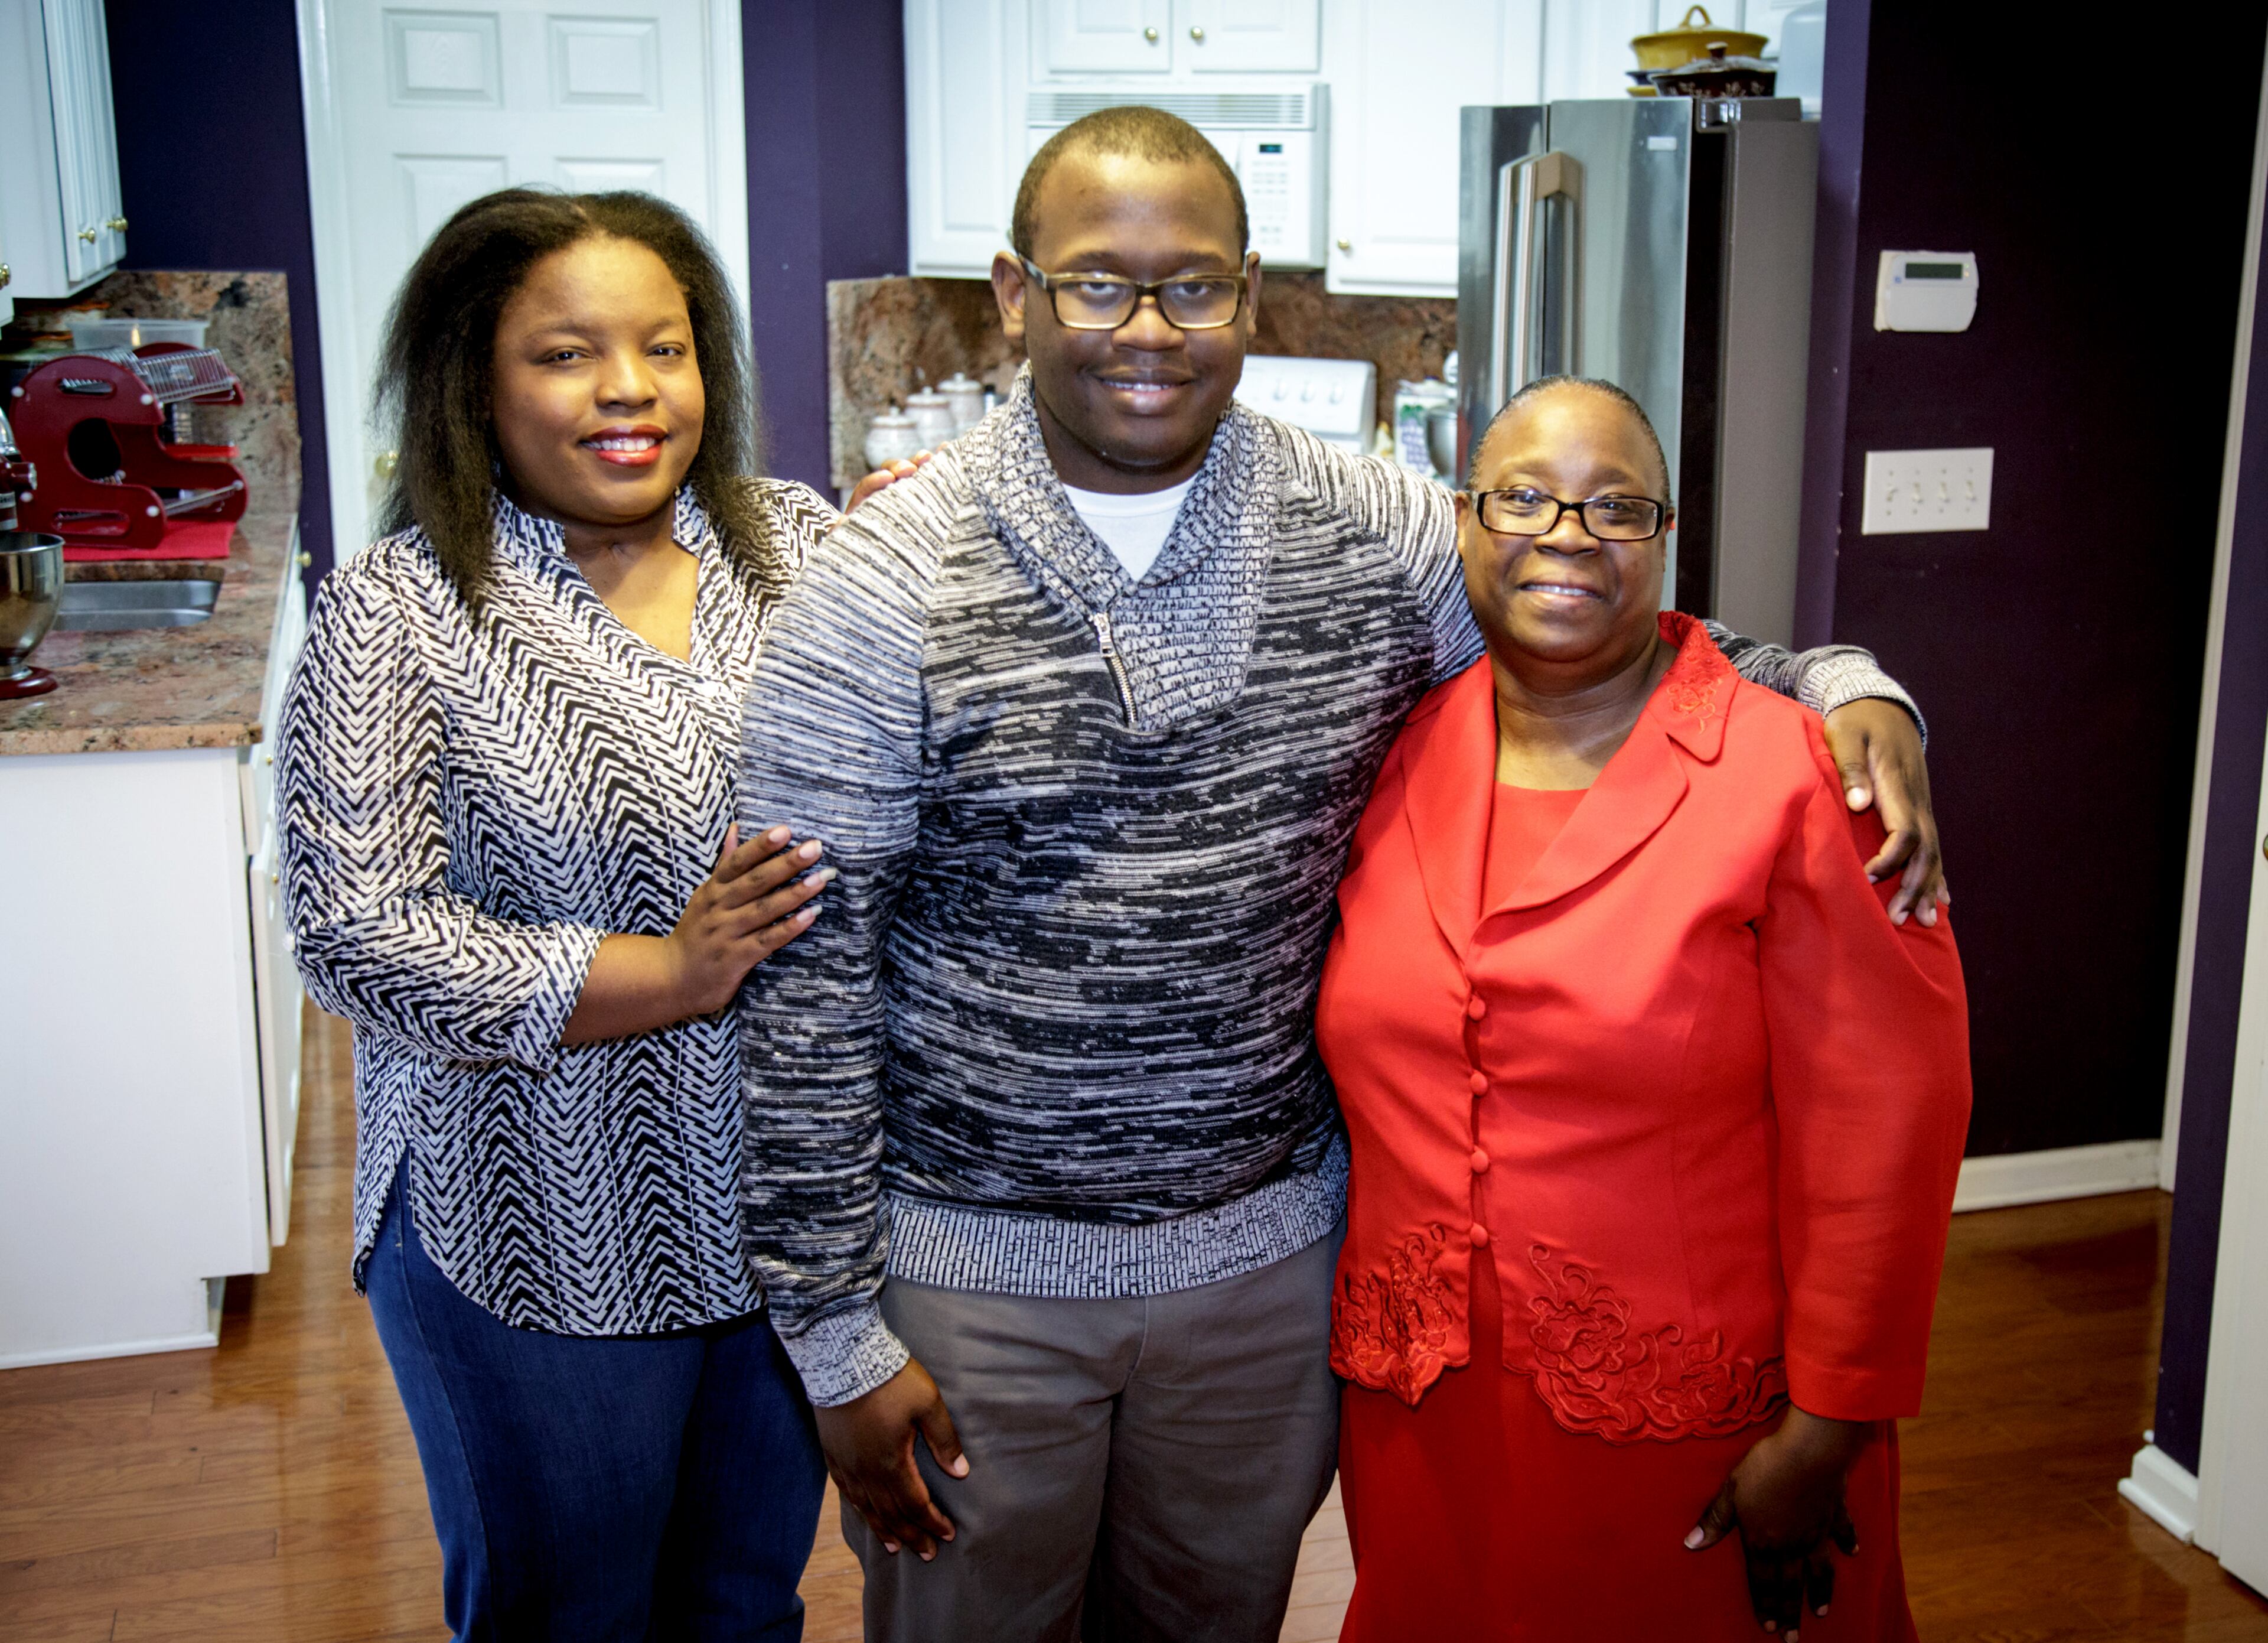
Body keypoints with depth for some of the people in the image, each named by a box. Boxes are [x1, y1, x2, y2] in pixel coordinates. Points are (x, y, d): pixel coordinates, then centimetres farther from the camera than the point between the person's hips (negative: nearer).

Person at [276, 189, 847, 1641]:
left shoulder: (800, 544, -1)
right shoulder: (396, 614, -13)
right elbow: (361, 934, -18)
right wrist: (668, 976, -25)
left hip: (793, 1195, 4)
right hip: (541, 1240, -3)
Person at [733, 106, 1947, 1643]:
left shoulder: (1379, 533, -5)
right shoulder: (885, 586, -14)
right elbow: (809, 979, -12)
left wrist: (1845, 689, -11)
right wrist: (836, 1331, -10)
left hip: (1273, 1244, 3)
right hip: (971, 1264, -2)